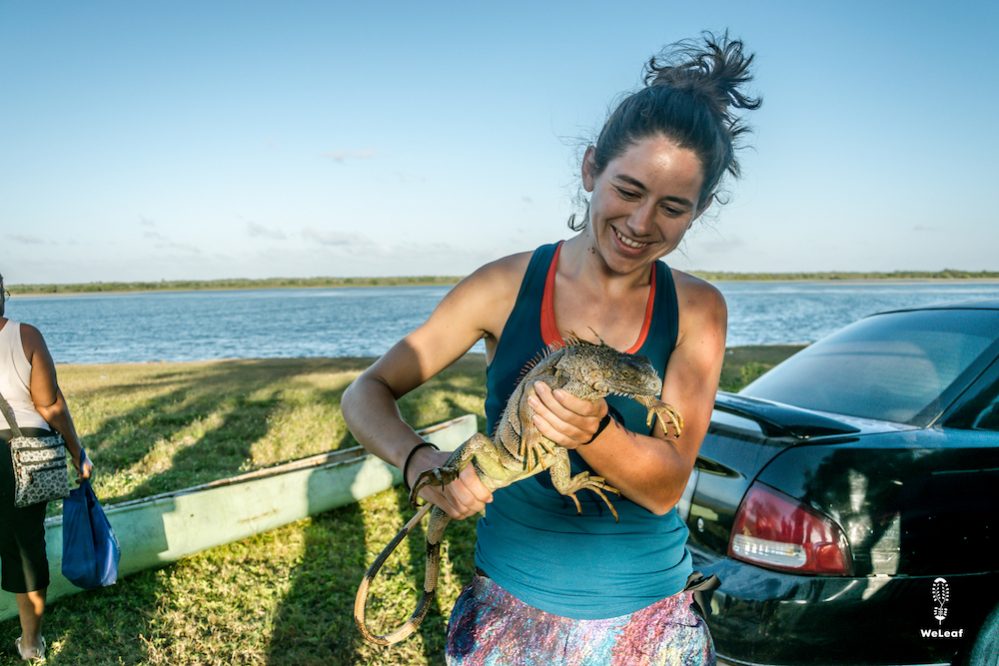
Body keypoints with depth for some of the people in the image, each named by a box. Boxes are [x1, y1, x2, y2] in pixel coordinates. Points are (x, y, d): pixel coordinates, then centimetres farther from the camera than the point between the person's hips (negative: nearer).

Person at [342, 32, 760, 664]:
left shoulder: (696, 310, -7)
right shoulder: (507, 285, -10)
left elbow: (666, 486, -13)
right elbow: (367, 392, -7)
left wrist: (593, 430, -33)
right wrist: (419, 459, -27)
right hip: (510, 609, 0)